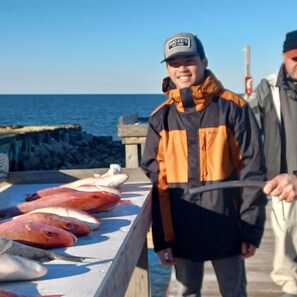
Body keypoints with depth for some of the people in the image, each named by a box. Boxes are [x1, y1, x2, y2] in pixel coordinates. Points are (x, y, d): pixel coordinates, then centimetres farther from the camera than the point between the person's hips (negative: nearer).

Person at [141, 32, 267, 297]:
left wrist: (251, 228, -7)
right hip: (182, 230, 2)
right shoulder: (161, 118, 2)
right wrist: (161, 237, 0)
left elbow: (252, 172, -5)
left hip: (226, 228, -2)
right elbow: (155, 180, 2)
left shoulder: (232, 108, -6)